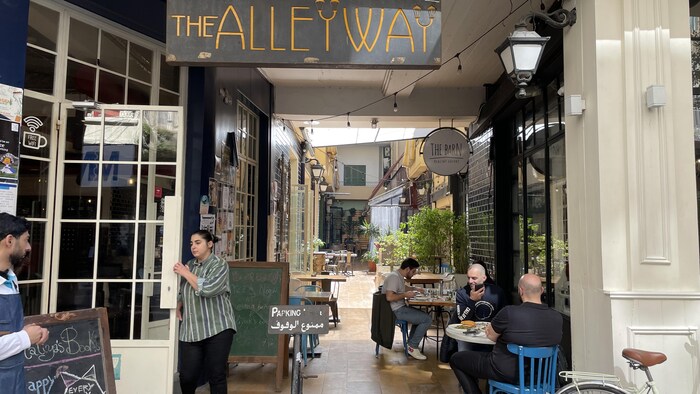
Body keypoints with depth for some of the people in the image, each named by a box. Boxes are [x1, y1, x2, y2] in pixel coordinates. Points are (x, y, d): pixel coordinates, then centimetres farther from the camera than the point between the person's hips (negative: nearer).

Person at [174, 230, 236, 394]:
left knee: (216, 375, -2)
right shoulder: (189, 264, 14)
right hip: (191, 330, 5)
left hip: (217, 329, -5)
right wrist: (179, 306, 7)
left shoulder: (219, 264, -4)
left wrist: (185, 273, -10)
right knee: (187, 376, 1)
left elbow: (207, 289, -20)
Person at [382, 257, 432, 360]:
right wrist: (405, 295, -18)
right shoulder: (394, 277, -20)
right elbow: (389, 297, -30)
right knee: (427, 319, -12)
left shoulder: (399, 276, 13)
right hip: (396, 311, -11)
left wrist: (415, 288, 21)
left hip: (400, 308, 11)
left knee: (421, 315, 26)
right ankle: (412, 347, -3)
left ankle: (411, 343, 22)